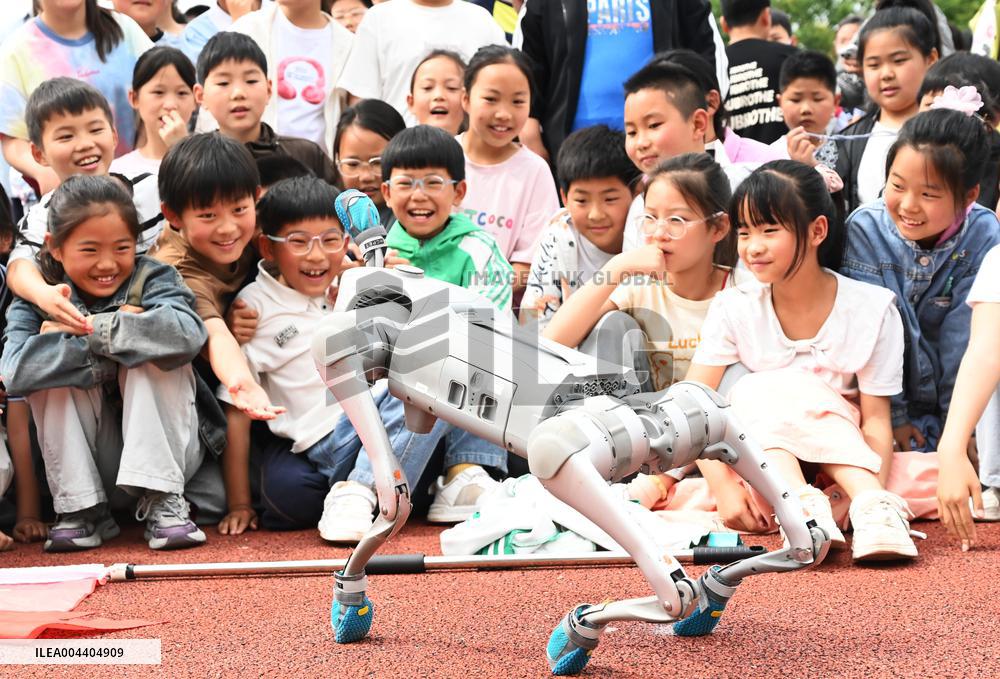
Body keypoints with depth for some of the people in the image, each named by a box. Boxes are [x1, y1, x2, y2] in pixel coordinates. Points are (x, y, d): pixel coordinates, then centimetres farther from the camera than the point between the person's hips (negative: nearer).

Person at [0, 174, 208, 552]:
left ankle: (163, 503, -22)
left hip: (161, 450, -1)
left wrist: (93, 329, -29)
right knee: (51, 365, -20)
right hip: (85, 462, 2)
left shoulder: (152, 280, -11)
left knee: (153, 356, -24)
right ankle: (81, 510, -15)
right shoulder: (40, 300, -6)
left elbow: (188, 333, -35)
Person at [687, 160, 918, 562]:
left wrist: (875, 497, -31)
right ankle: (803, 505, -44)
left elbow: (875, 420, -12)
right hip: (759, 454, 1)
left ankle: (870, 503, -43)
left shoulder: (871, 310, -10)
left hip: (843, 456, -1)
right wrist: (722, 486, -28)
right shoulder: (736, 309, -7)